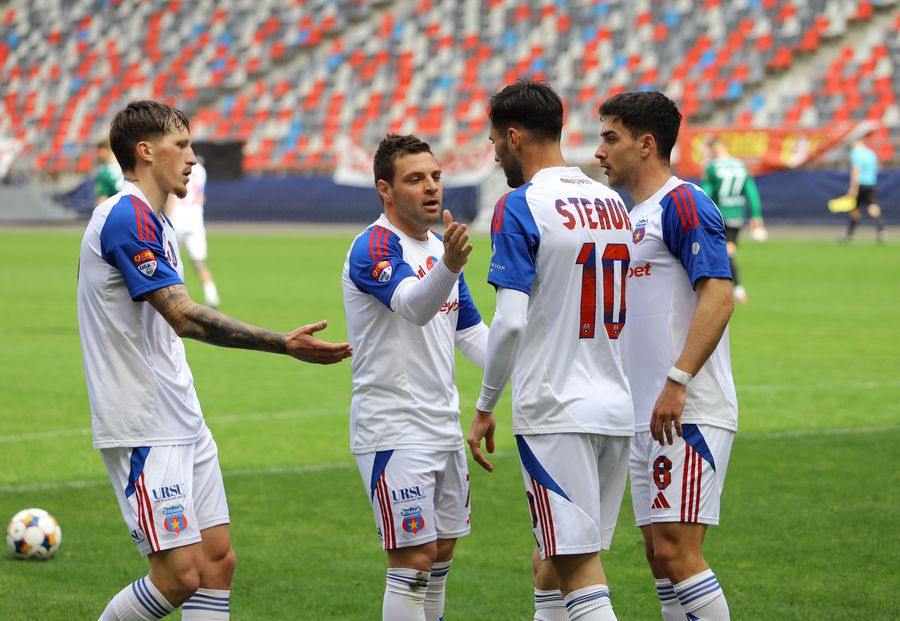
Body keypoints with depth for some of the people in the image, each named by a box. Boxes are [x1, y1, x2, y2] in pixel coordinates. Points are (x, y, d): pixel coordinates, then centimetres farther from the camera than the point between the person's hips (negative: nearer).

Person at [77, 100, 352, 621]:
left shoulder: (151, 220, 17)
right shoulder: (128, 217, -16)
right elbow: (186, 318, -23)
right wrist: (283, 344, -24)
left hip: (183, 422, 10)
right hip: (145, 431, -10)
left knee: (218, 560, 5)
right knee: (179, 576, -11)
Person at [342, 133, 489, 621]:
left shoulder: (439, 246, 12)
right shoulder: (373, 249, -15)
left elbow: (471, 332, 21)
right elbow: (414, 306, -36)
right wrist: (448, 265, -55)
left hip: (443, 425, 9)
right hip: (394, 429, -9)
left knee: (440, 554, 14)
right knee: (413, 559, -11)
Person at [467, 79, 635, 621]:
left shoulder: (519, 208, -10)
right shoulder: (613, 202, 12)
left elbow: (510, 323, -16)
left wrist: (485, 408, -4)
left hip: (554, 413, -7)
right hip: (615, 408, 7)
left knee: (580, 574, -8)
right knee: (555, 559, 17)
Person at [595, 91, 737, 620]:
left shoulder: (683, 204, -9)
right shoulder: (634, 216, 21)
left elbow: (719, 297, -20)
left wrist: (677, 383, -26)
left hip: (687, 416, -10)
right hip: (648, 417, 10)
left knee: (677, 551, -15)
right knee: (660, 554, 8)